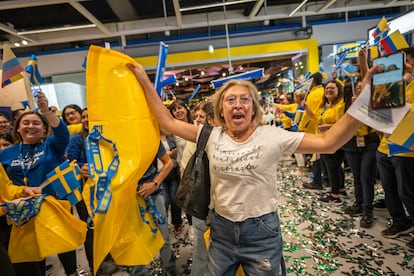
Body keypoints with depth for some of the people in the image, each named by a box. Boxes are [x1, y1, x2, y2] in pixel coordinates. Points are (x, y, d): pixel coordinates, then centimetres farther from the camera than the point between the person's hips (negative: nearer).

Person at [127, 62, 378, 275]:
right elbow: (169, 123, -3)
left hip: (261, 231, -2)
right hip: (221, 229, 3)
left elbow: (328, 142, -18)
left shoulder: (271, 136, -13)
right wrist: (145, 81, -3)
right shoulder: (212, 136, -5)